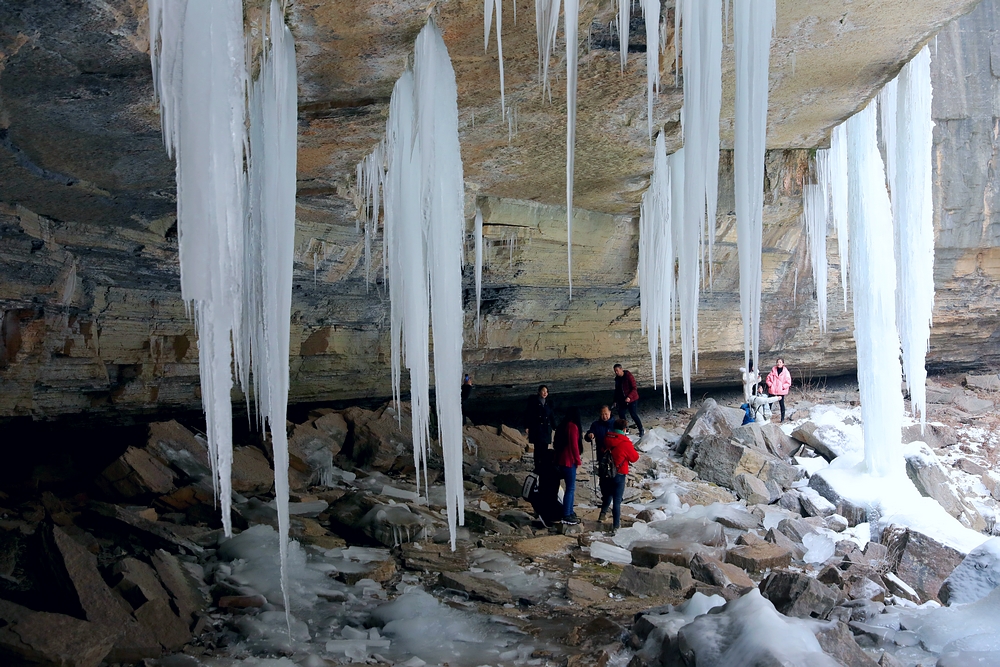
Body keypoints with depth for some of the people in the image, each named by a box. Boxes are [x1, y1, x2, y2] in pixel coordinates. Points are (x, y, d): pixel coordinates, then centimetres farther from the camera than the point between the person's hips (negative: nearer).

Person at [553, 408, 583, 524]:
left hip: (561, 460, 9)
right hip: (569, 461, -9)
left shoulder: (563, 425, 13)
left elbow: (556, 444, 19)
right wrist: (578, 460, -5)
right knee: (570, 488, -6)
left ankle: (570, 512, 23)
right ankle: (566, 516, -6)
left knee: (571, 487, 17)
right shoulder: (573, 427, -14)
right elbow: (574, 445, -16)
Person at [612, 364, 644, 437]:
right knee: (620, 412, 3)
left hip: (632, 399, -7)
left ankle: (641, 430, 0)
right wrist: (615, 400, 15)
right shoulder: (617, 378, 4)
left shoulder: (628, 376, -18)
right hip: (622, 400, 7)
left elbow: (634, 388, -19)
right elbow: (617, 390, 15)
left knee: (633, 413, -10)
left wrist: (629, 397, -31)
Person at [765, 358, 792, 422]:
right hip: (772, 390, 2)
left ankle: (782, 418, 13)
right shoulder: (773, 370, 1)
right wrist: (770, 385, -5)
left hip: (781, 391, -2)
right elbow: (768, 379, 8)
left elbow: (788, 382, -3)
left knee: (781, 404, 2)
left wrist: (783, 387, -12)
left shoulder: (785, 372, -5)